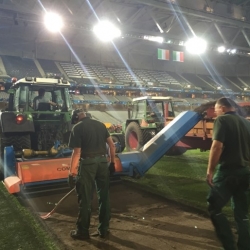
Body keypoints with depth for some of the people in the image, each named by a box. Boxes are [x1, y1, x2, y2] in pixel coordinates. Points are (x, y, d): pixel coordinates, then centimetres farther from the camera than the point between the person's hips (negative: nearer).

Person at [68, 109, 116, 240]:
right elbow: (112, 145, 10)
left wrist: (71, 172, -6)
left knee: (85, 199, 5)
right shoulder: (100, 124, 13)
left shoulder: (77, 127, -4)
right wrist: (112, 162, 17)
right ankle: (103, 229, 23)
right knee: (104, 196, 12)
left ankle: (82, 231, 16)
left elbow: (77, 152, -10)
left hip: (87, 163, -5)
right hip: (103, 161, 6)